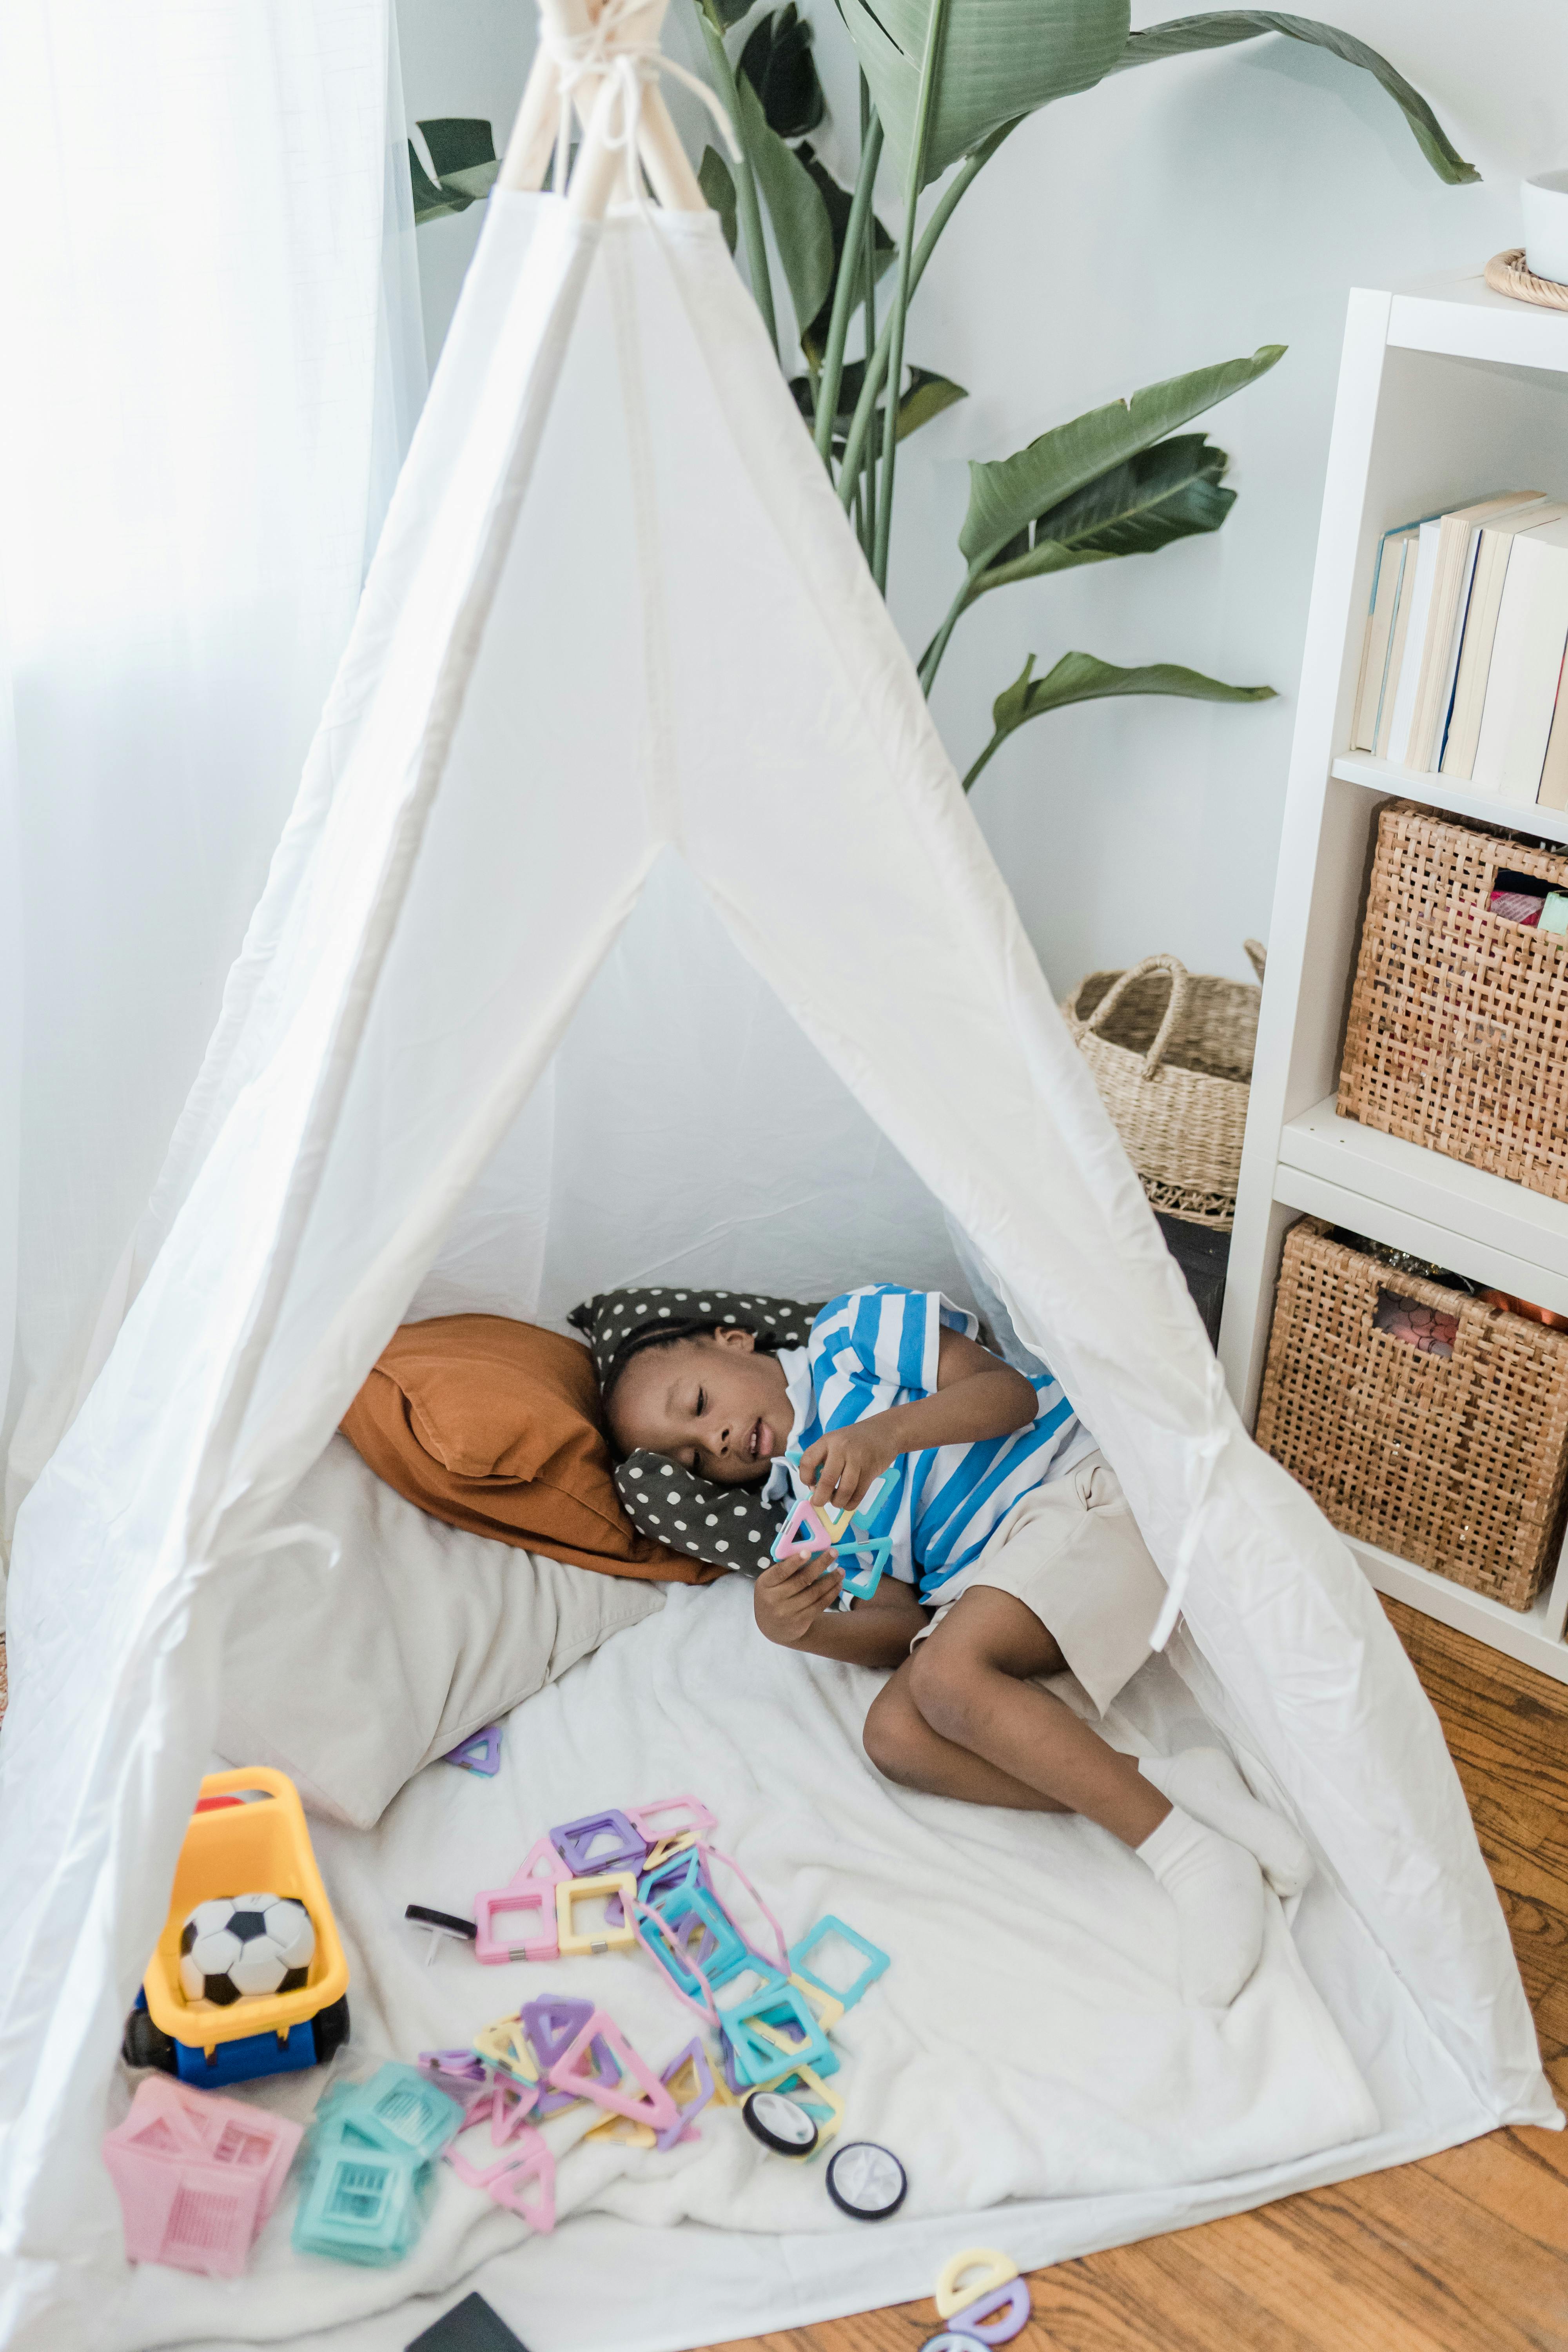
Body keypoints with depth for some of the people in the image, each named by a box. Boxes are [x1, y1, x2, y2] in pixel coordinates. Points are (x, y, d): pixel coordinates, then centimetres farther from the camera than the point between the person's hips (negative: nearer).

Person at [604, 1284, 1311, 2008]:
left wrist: (885, 1432, -23)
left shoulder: (849, 1331, 7)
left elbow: (1010, 1391, -6)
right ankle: (1171, 1782, -23)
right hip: (979, 1583, 7)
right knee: (894, 1733, -19)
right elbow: (905, 1630, 5)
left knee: (947, 1677, -30)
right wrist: (797, 1630, -15)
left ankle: (1187, 1851, -25)